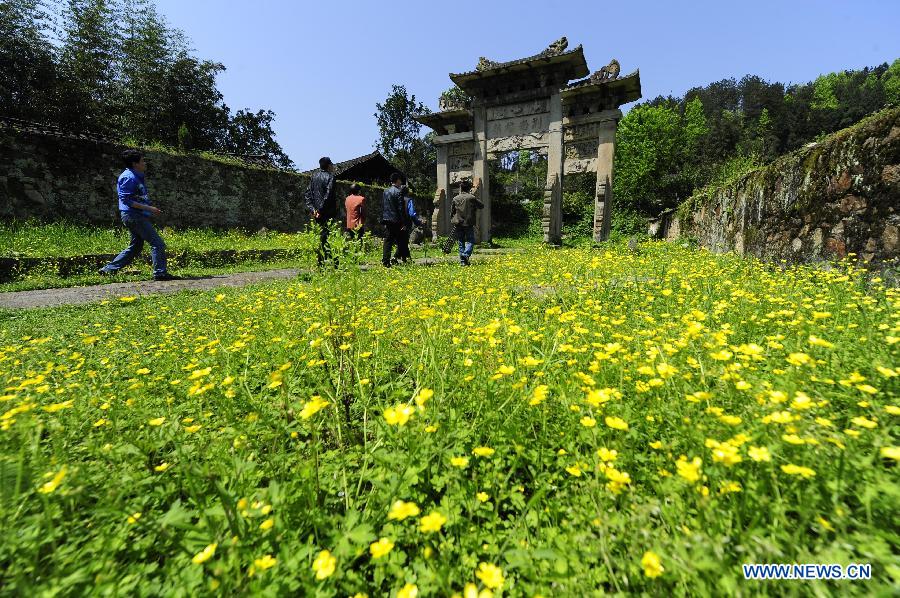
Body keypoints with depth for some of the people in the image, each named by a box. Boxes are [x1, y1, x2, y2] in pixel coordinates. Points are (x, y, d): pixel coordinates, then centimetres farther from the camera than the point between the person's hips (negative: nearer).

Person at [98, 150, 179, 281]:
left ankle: (108, 270, 21)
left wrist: (150, 208, 19)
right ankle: (160, 273, -13)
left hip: (137, 216, 11)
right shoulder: (129, 178, -12)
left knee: (135, 247, 15)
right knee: (158, 243, -13)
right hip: (133, 216, -11)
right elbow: (127, 200, -19)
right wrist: (148, 208, -22)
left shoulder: (137, 177, 19)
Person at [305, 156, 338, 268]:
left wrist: (311, 208, 3)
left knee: (320, 237, 12)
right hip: (328, 213, -7)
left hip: (317, 212, 7)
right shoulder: (330, 177, -8)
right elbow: (328, 195, -18)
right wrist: (321, 210, -14)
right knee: (329, 237, -6)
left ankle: (320, 263, 16)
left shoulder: (314, 176, 12)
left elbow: (308, 194, 8)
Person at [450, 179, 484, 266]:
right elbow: (481, 206, 6)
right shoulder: (472, 198, -4)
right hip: (469, 224, -3)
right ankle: (466, 255, -22)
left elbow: (452, 211, 10)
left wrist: (452, 221, 22)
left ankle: (462, 261, 10)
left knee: (461, 242, 9)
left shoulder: (455, 199, 4)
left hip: (458, 224, 3)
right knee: (470, 241, 2)